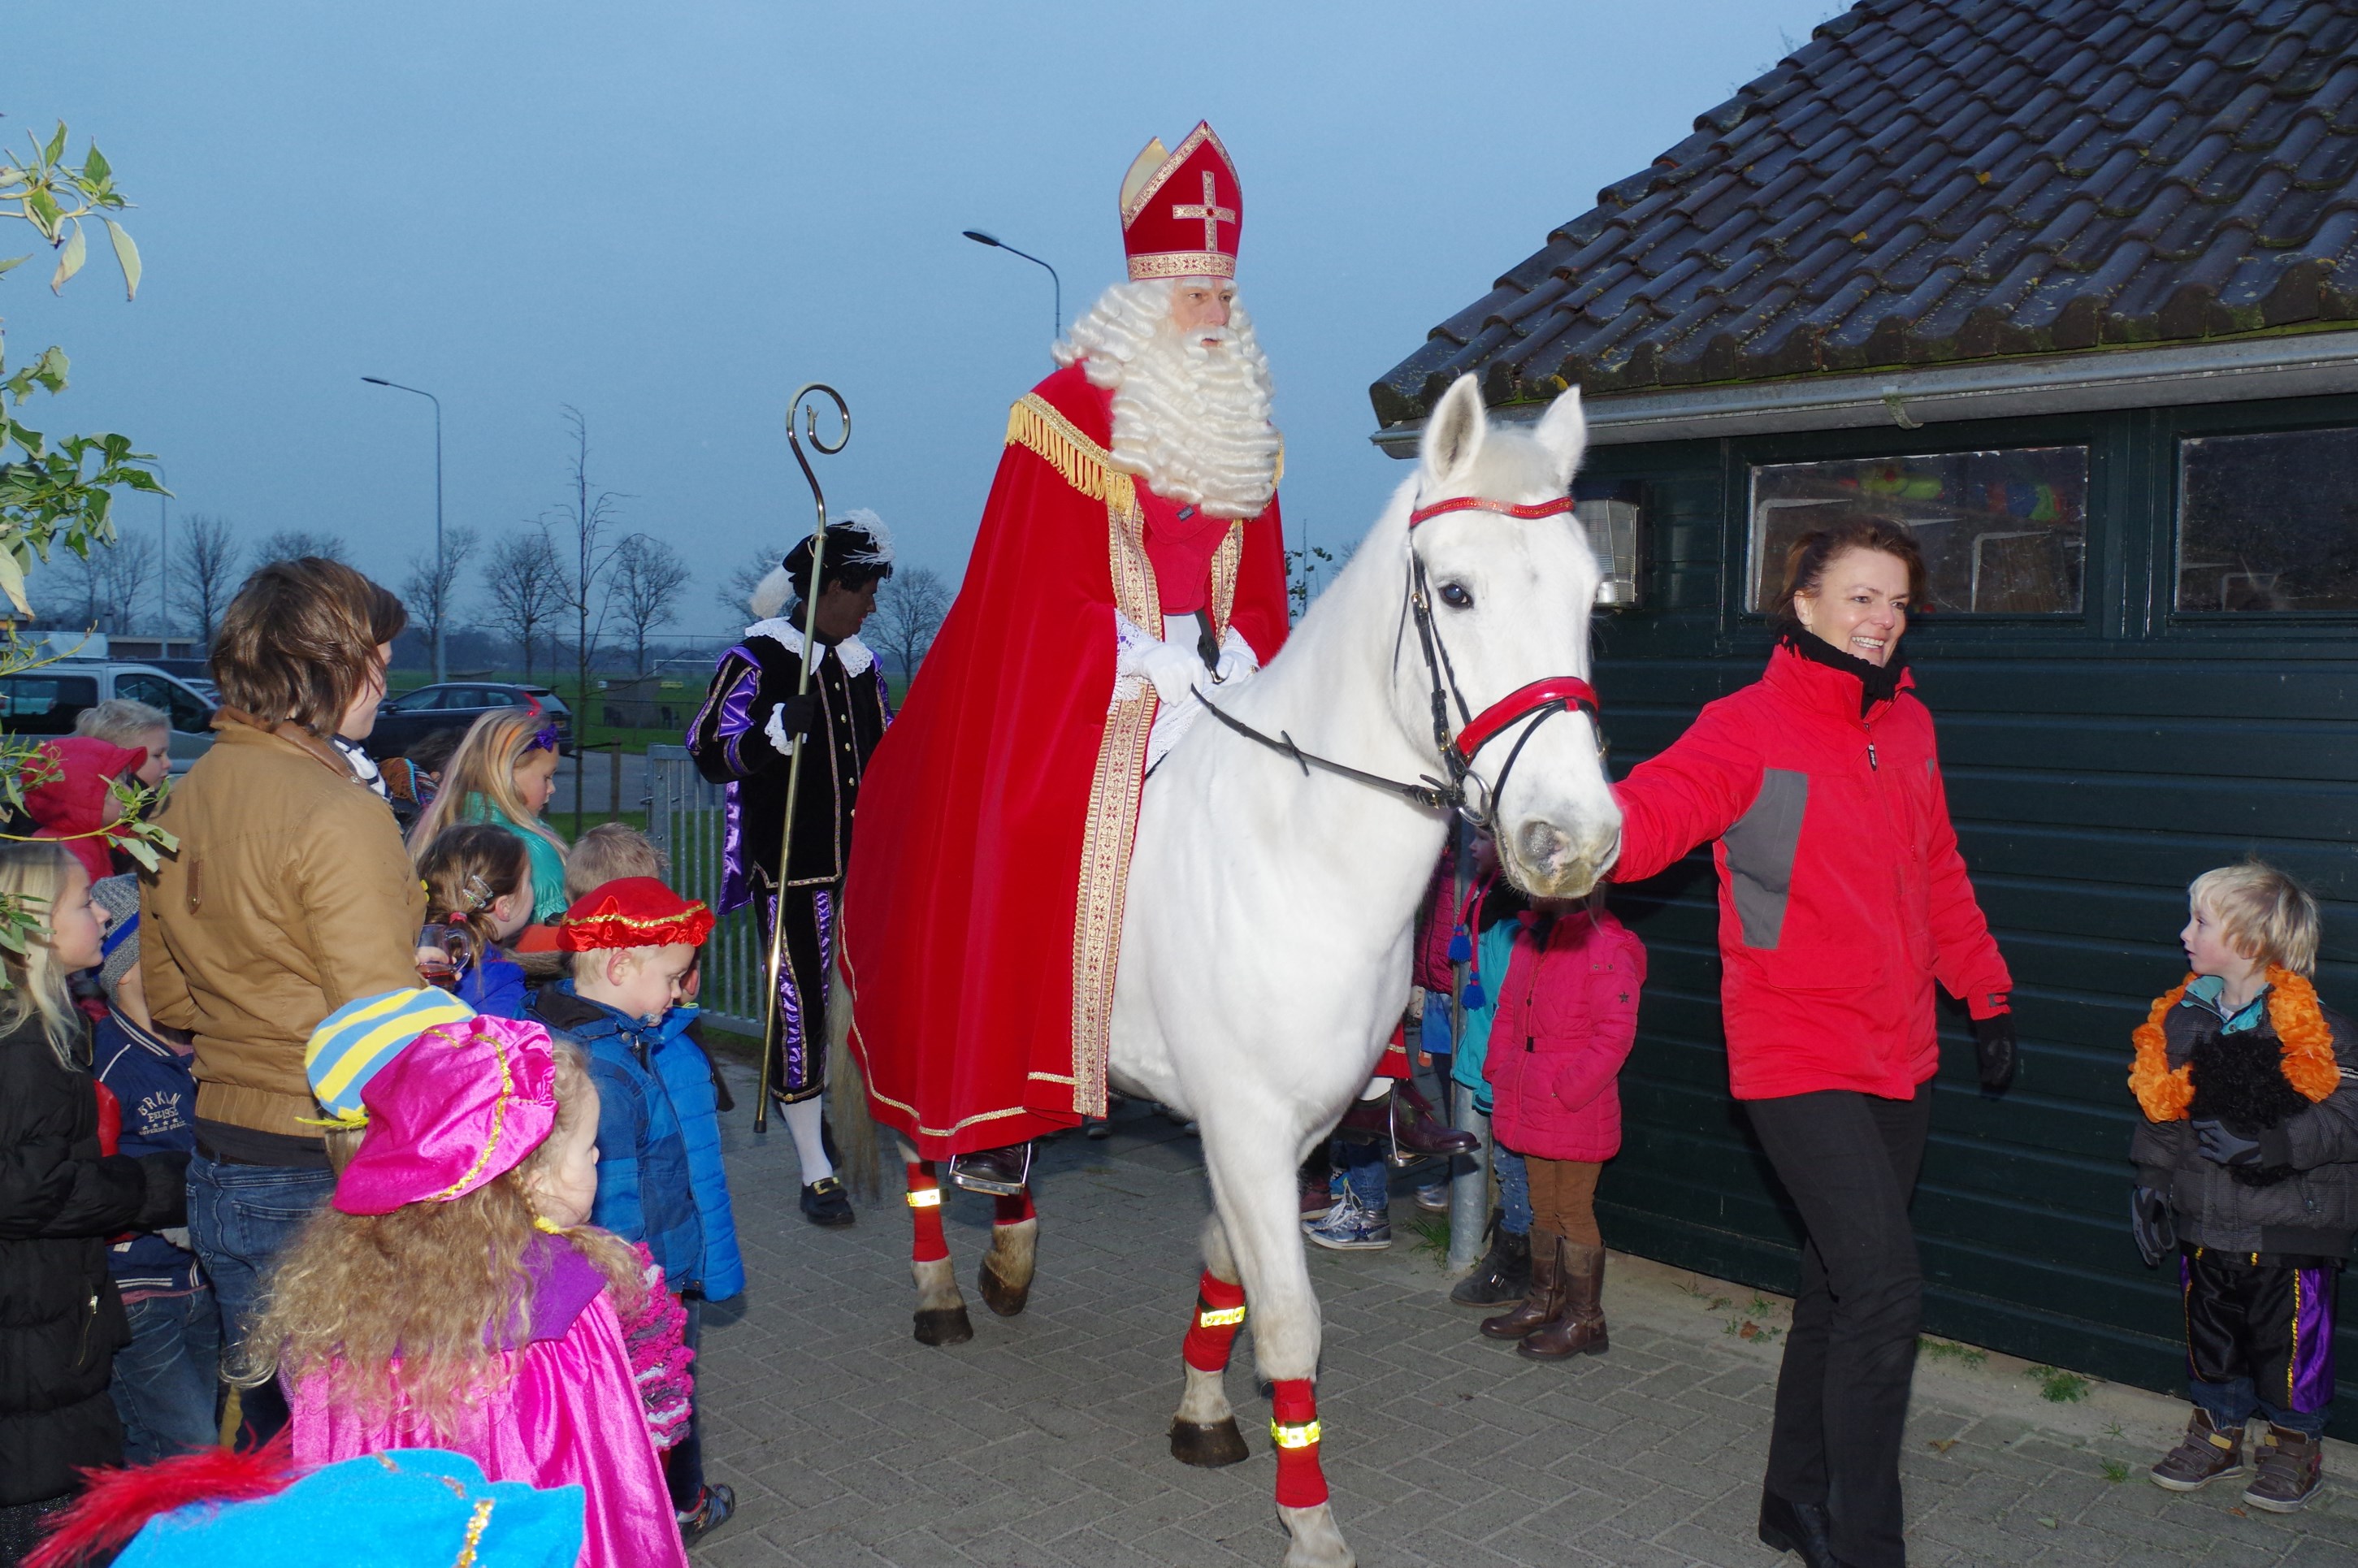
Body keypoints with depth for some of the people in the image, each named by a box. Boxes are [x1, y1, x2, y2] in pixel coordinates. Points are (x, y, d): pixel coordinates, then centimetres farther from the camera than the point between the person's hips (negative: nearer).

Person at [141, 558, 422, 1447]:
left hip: (220, 1170, 8)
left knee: (258, 1422, 20)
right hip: (327, 1177, -8)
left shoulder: (183, 800, 5)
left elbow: (167, 998, 16)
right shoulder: (336, 812, -19)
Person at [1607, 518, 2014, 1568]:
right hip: (1797, 1057, -7)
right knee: (1884, 1285, -13)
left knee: (1843, 1283, 16)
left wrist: (1986, 997, 22)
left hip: (1899, 1054, 7)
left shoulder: (1908, 727, 10)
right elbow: (1651, 811, -26)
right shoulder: (1748, 727, -11)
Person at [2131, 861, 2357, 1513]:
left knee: (2290, 1339, 6)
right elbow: (2160, 1111, 10)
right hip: (2205, 1221, 5)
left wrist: (2269, 1145, -27)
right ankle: (2217, 1432, 35)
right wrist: (2152, 1182, 6)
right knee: (2210, 1335, 16)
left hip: (2290, 1224, -5)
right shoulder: (2180, 1019, 3)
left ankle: (2295, 1442, 28)